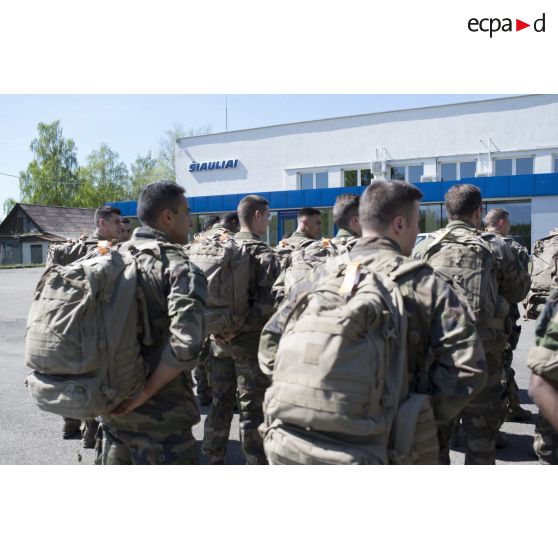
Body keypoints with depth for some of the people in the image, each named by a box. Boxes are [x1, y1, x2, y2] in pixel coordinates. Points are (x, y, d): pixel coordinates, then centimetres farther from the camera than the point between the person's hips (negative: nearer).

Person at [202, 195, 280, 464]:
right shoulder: (264, 254, -12)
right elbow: (266, 304, -24)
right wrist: (240, 328, -17)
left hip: (220, 338, 6)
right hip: (250, 341, -6)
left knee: (220, 402, 17)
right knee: (252, 406, 5)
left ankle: (213, 460, 30)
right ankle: (256, 463, 18)